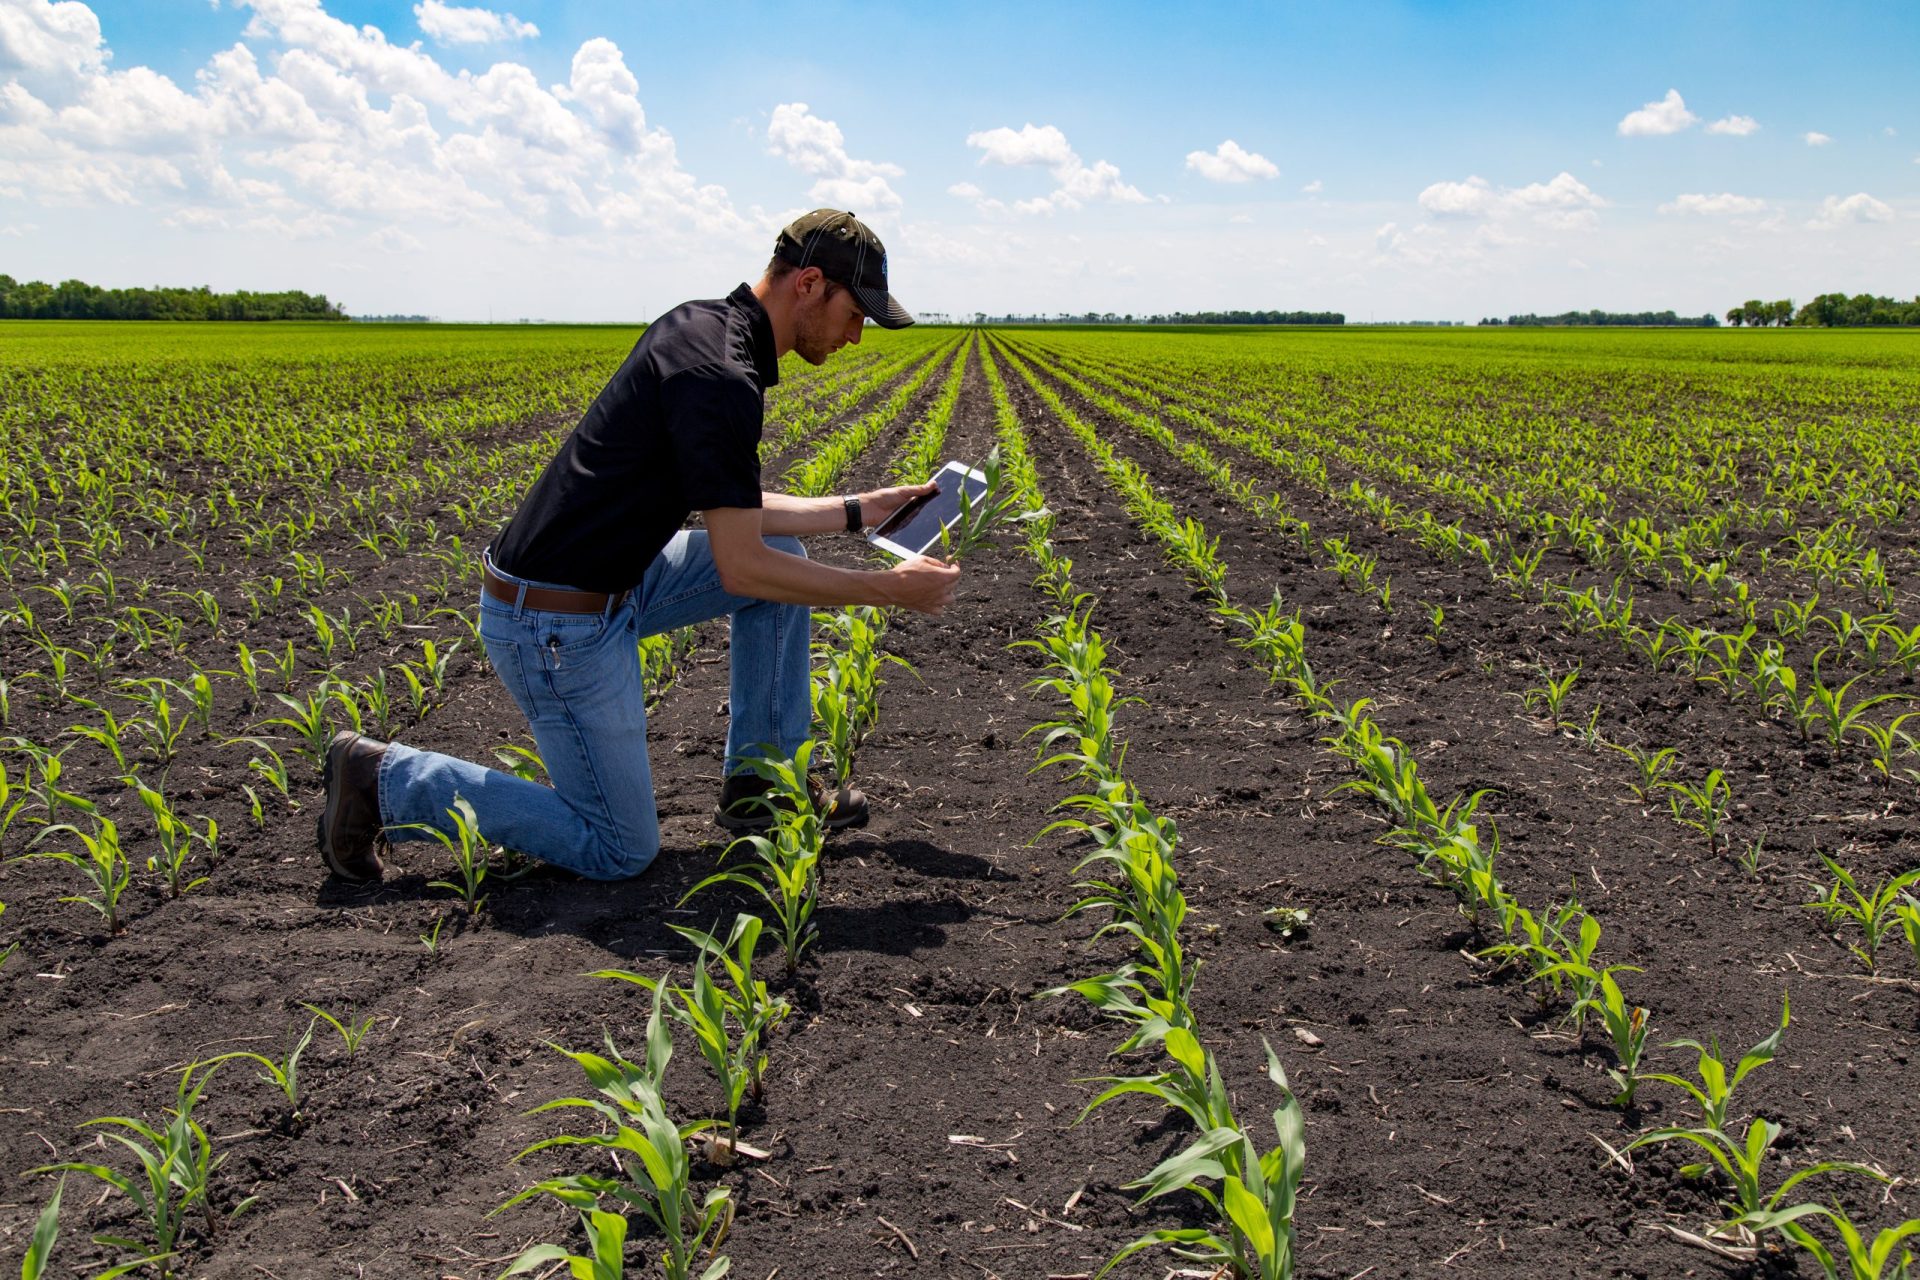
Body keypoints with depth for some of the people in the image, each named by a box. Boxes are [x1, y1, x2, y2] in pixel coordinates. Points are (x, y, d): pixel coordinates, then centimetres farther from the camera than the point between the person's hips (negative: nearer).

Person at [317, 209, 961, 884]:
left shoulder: (704, 325, 8)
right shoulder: (719, 375, -23)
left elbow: (732, 513, 16)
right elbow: (741, 569, -22)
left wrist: (860, 510, 14)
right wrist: (890, 589, -13)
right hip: (558, 624, -10)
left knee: (785, 553, 12)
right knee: (621, 850, 1)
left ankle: (761, 781, 18)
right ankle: (386, 778, 6)